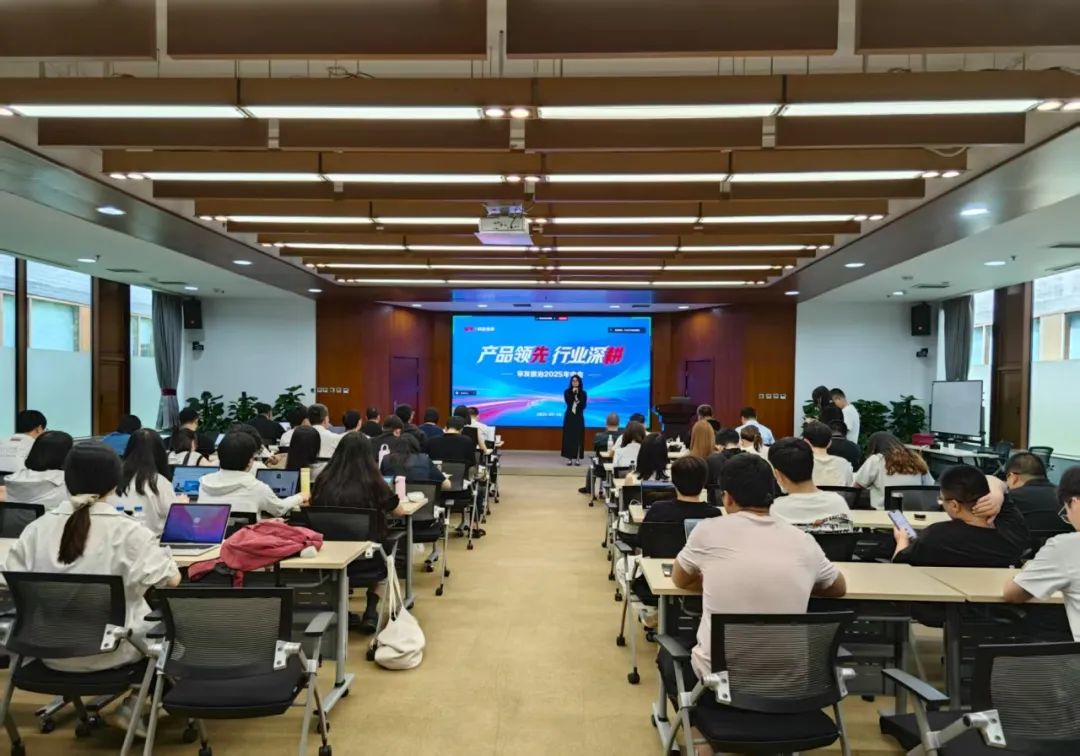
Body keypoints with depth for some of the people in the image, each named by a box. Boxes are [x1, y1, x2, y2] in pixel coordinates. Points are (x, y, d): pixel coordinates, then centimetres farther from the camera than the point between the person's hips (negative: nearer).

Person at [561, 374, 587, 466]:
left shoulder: (583, 393, 4)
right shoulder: (567, 392, 3)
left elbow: (583, 405, -6)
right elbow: (568, 402, -12)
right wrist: (573, 393, -14)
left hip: (579, 417, 0)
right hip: (569, 417, 0)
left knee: (578, 437, -1)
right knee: (568, 437, -2)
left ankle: (577, 458, 3)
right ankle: (569, 458, 2)